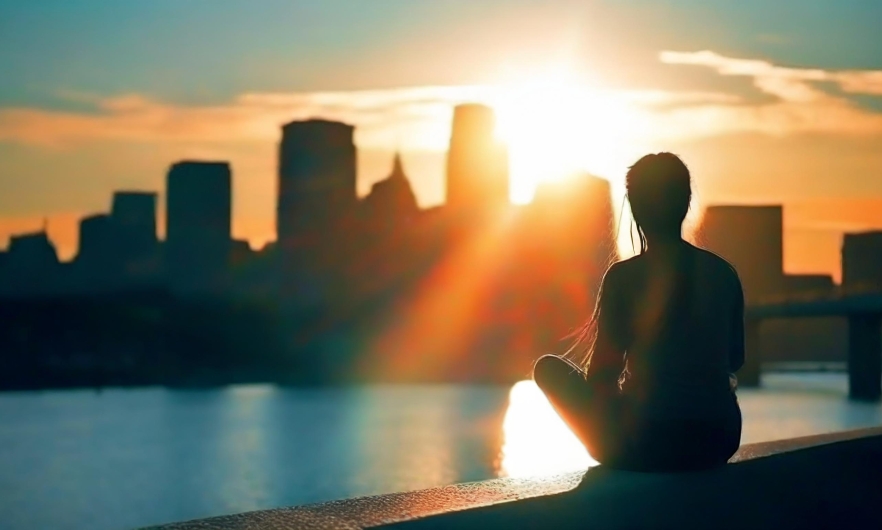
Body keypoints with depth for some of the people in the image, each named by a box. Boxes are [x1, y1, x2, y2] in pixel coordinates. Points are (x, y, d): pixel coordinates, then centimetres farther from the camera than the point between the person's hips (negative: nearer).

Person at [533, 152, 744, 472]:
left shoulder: (624, 277, -12)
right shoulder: (723, 273, 3)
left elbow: (601, 377, -8)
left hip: (646, 445, -5)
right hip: (718, 442, 6)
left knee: (548, 367, 15)